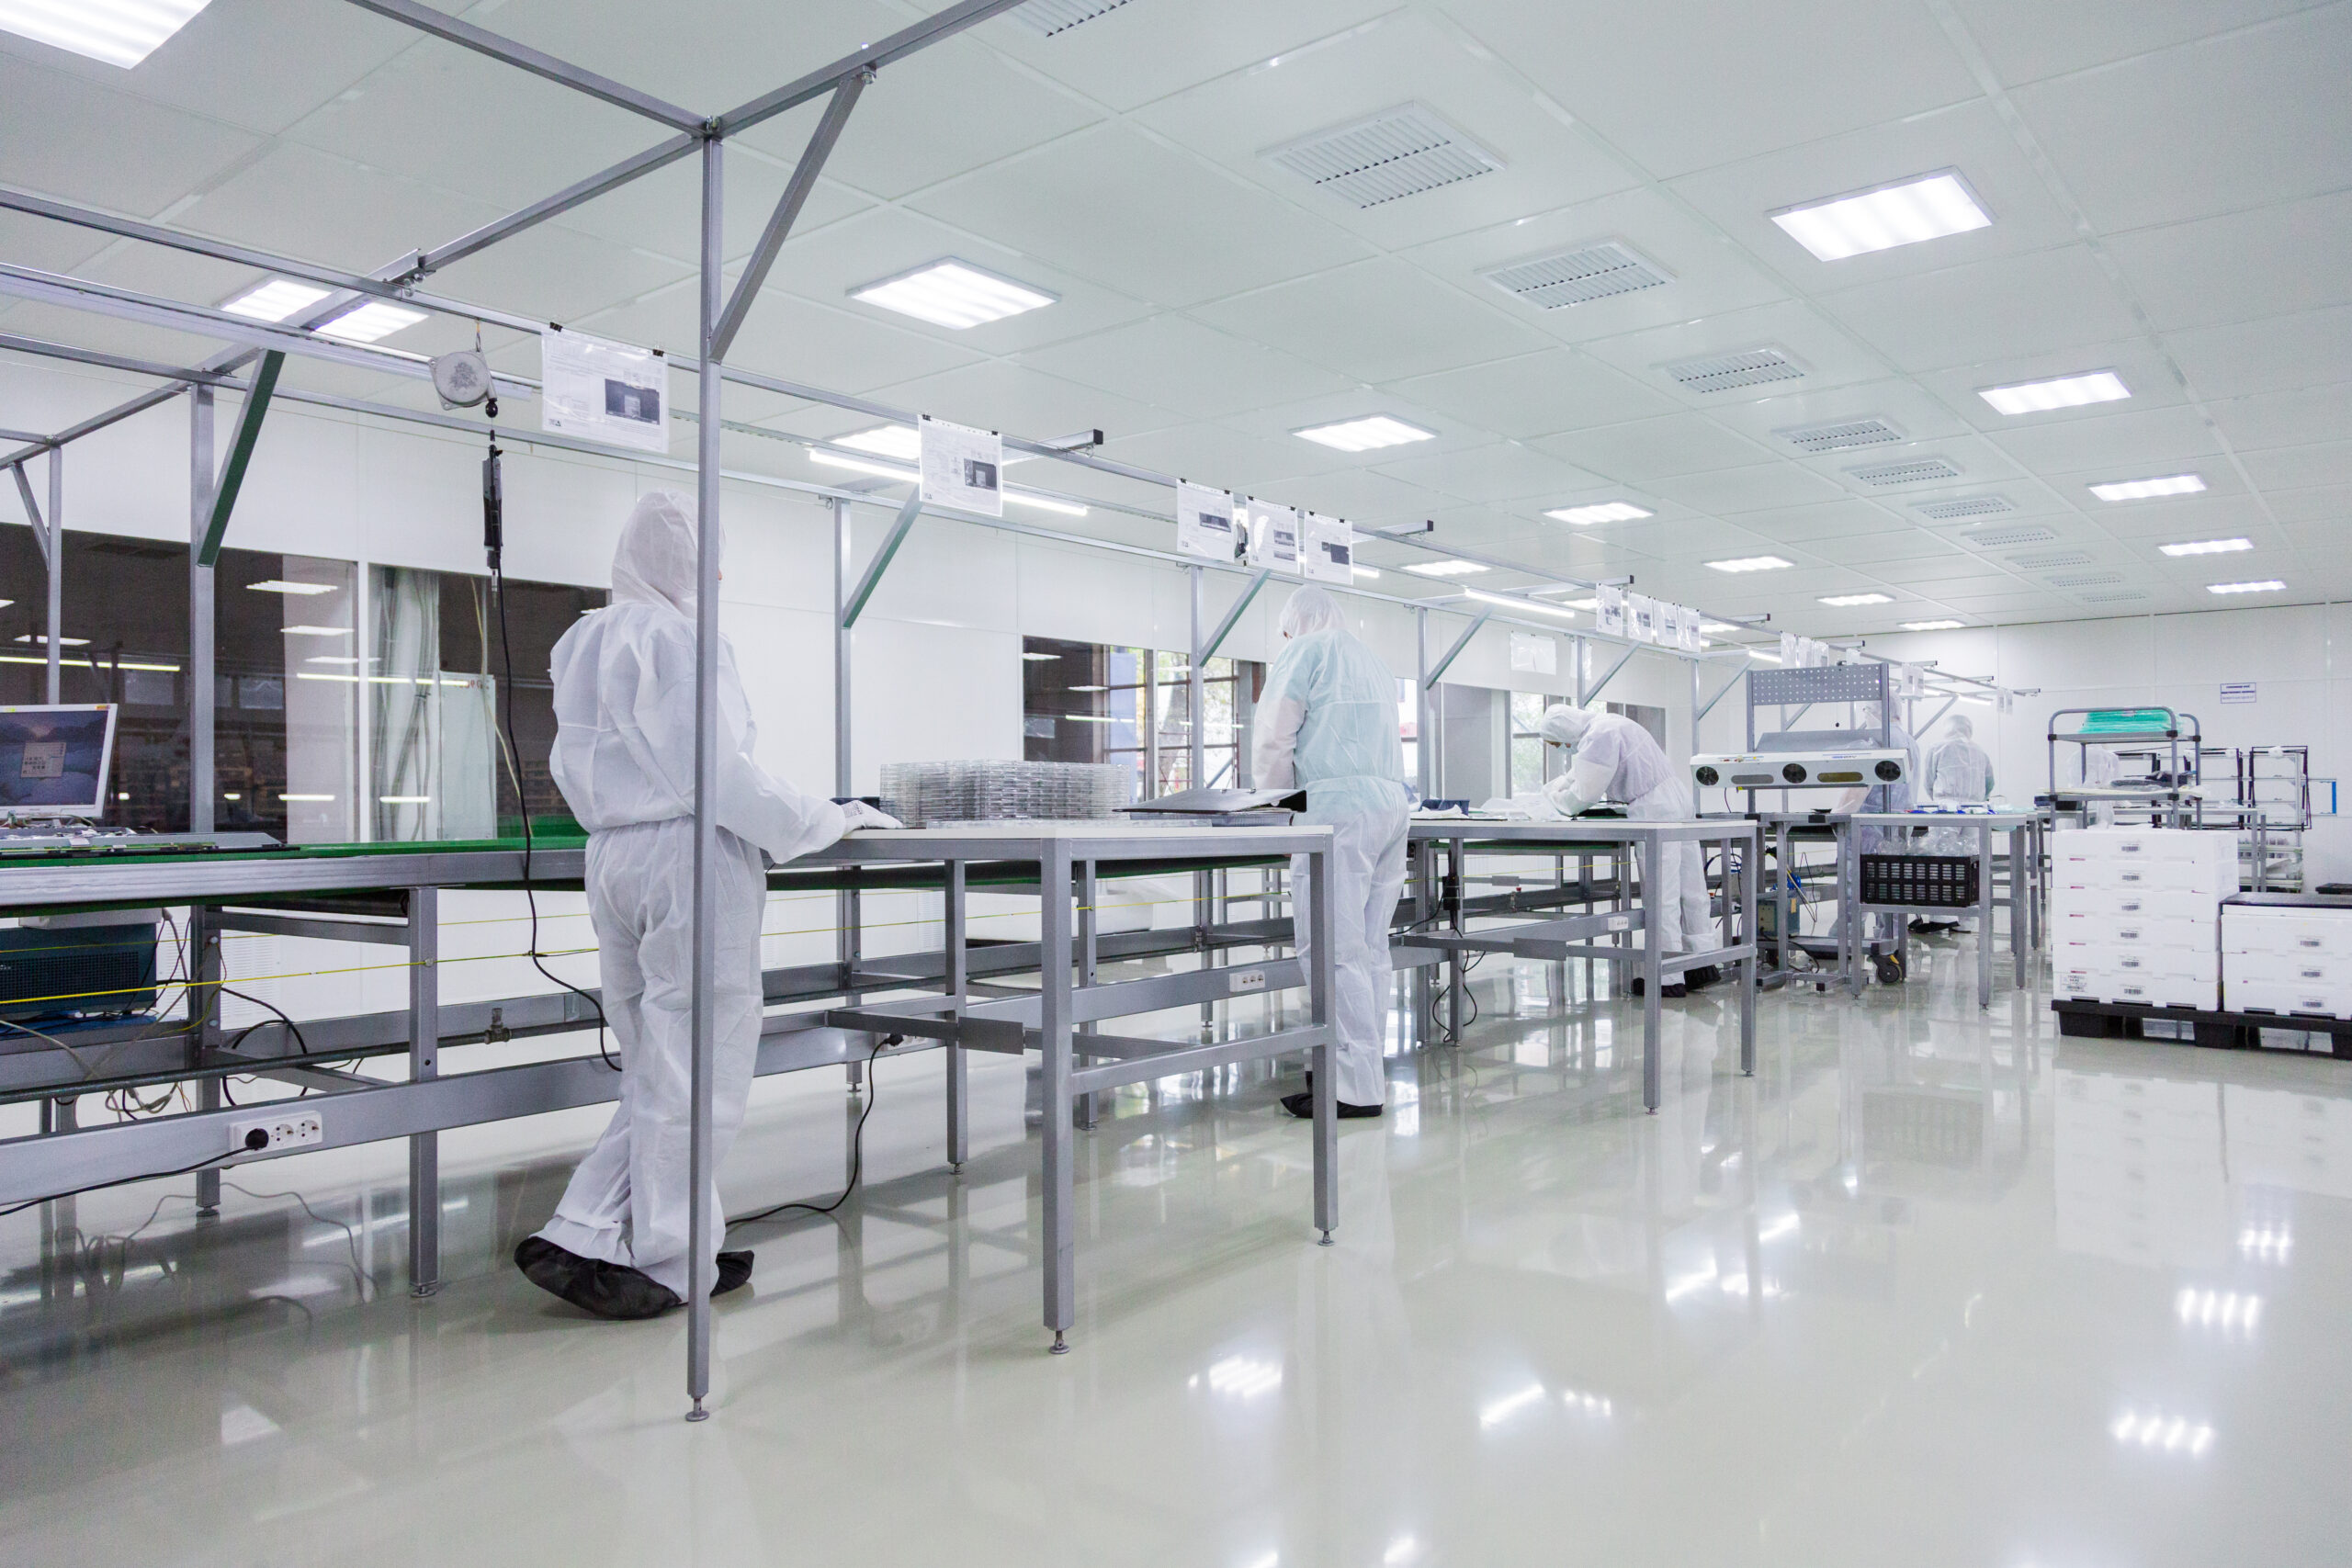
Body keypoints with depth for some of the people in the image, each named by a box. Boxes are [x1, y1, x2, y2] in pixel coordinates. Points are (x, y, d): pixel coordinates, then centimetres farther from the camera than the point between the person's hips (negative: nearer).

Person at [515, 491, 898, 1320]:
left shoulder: (584, 641, 16)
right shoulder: (675, 637, -12)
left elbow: (575, 766, 21)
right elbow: (717, 771, -17)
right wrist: (830, 820, -9)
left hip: (610, 855, 9)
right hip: (688, 855, -9)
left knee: (655, 1069, 17)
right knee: (690, 1078, 2)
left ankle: (584, 1239, 15)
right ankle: (663, 1265, 12)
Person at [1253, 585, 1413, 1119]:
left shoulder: (1304, 651, 3)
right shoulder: (1371, 659, 27)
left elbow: (1273, 738, -2)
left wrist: (1273, 796, 16)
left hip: (1337, 806, -9)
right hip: (1391, 800, 9)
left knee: (1335, 951, -9)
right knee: (1369, 946, 11)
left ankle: (1356, 1088, -10)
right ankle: (1364, 1066, 16)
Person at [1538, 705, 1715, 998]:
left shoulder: (1599, 737, -16)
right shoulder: (1606, 723, 17)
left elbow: (1585, 794, -13)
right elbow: (1578, 773, 28)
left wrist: (1554, 801, 3)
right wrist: (1546, 792, 23)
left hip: (1656, 809, -11)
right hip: (1678, 797, 11)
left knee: (1660, 895, -7)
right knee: (1689, 888, 13)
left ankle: (1669, 977, -4)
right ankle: (1703, 963, 20)